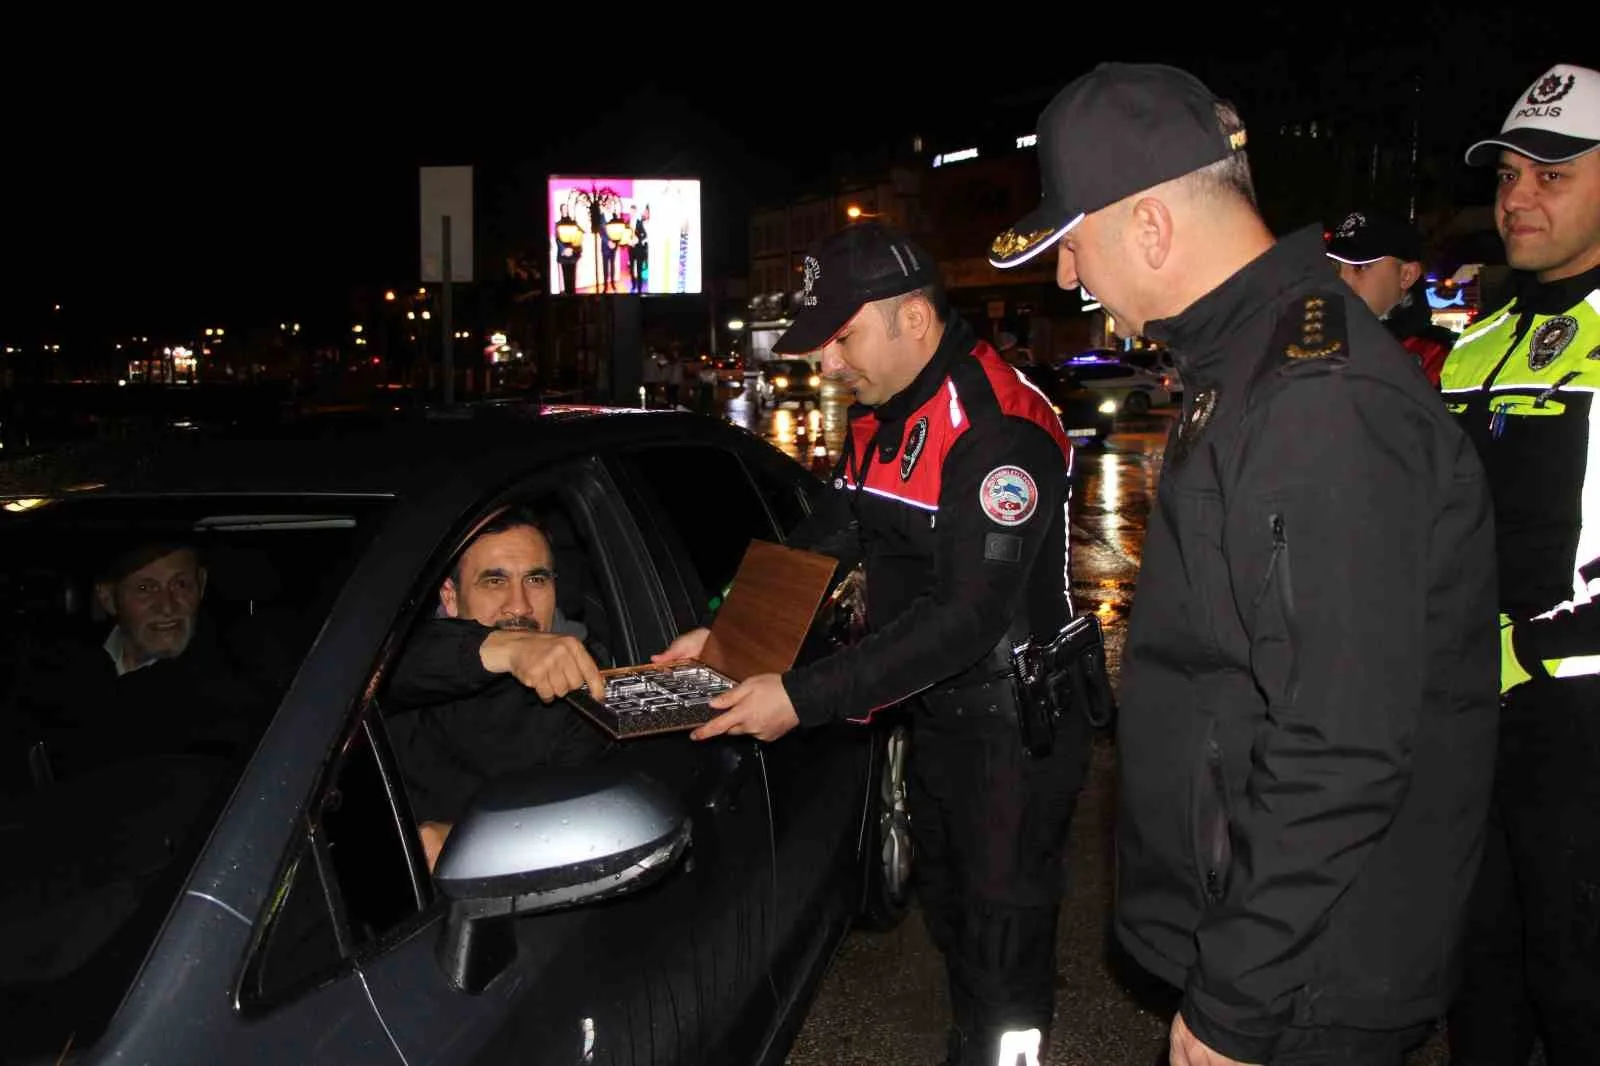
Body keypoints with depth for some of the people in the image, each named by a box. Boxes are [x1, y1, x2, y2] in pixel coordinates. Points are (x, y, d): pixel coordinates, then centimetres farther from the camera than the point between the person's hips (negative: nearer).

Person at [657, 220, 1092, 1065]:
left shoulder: (999, 431, -27)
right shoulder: (879, 417, 4)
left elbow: (967, 619, -31)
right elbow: (829, 538, 11)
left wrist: (805, 698, -32)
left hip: (1013, 726, -9)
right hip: (936, 714, 9)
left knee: (1003, 929, 6)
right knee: (945, 901, 24)